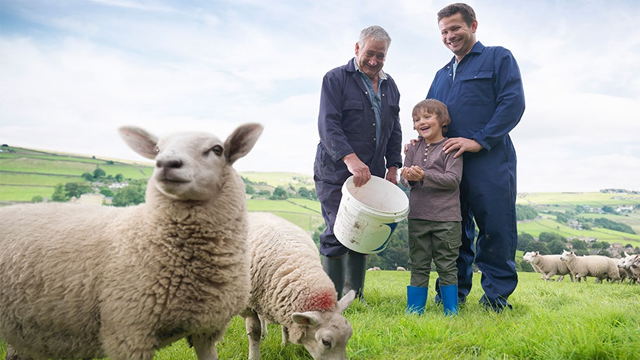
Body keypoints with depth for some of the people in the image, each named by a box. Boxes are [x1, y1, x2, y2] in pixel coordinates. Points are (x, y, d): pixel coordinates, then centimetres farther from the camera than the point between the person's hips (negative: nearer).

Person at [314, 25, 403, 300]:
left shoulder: (390, 86, 16)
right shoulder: (336, 79, -3)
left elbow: (394, 130, 21)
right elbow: (328, 124, -15)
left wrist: (393, 166, 10)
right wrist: (350, 158, -29)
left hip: (372, 174, 6)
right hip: (336, 172, -5)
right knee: (339, 233, -8)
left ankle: (355, 296, 17)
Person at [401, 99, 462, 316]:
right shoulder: (414, 149, 11)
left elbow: (453, 179, -13)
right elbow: (404, 178, 9)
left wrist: (424, 176, -22)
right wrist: (409, 178, -15)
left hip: (446, 218, -4)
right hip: (417, 216, 4)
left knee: (446, 265, 5)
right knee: (418, 265, 10)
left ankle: (451, 311, 16)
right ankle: (414, 310, 18)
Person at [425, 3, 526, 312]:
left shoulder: (498, 58, 6)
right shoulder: (442, 75, 24)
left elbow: (513, 103, -7)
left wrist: (479, 140, -16)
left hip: (489, 162, -5)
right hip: (447, 163, 6)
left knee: (496, 230, -3)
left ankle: (497, 297, 10)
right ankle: (453, 294, 18)